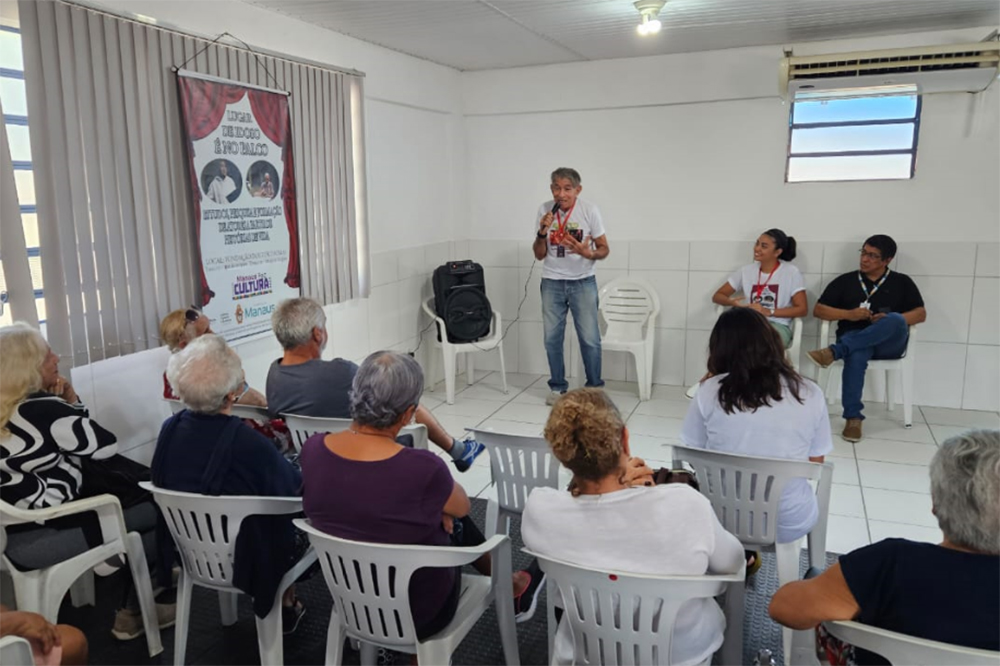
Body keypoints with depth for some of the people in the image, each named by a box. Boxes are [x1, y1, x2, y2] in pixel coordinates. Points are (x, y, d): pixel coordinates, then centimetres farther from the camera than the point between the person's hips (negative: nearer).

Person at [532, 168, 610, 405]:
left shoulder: (589, 210, -10)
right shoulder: (544, 210, -4)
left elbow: (604, 248, -4)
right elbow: (539, 255, 0)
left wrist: (589, 253, -26)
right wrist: (542, 232, -20)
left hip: (583, 282, -2)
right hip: (552, 283, 2)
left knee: (590, 339, -3)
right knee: (552, 338, 7)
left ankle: (595, 389, 12)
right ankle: (557, 387, 21)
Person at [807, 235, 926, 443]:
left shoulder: (902, 282, 16)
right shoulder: (845, 281, 14)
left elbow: (921, 314, 8)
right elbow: (818, 310, 9)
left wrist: (892, 321, -12)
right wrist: (849, 314, -8)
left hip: (889, 344, 1)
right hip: (853, 338, 0)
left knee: (896, 320, -35)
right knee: (856, 354, -38)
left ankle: (834, 351, -42)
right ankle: (853, 418, -39)